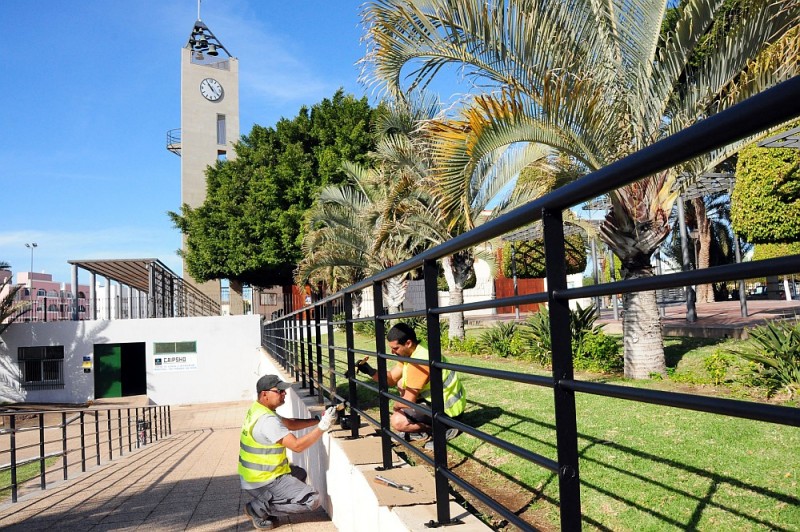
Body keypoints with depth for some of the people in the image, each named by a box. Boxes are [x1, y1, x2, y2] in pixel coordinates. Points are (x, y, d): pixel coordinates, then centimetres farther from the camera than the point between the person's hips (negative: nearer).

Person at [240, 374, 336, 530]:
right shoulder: (267, 420, -27)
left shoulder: (258, 409, 4)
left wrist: (319, 419, -2)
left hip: (255, 474, 10)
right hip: (262, 481, -10)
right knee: (312, 500, -10)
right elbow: (297, 446, -28)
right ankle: (259, 508, -3)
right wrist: (322, 427, -25)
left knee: (299, 474, 29)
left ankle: (263, 504, 13)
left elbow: (291, 424, 9)